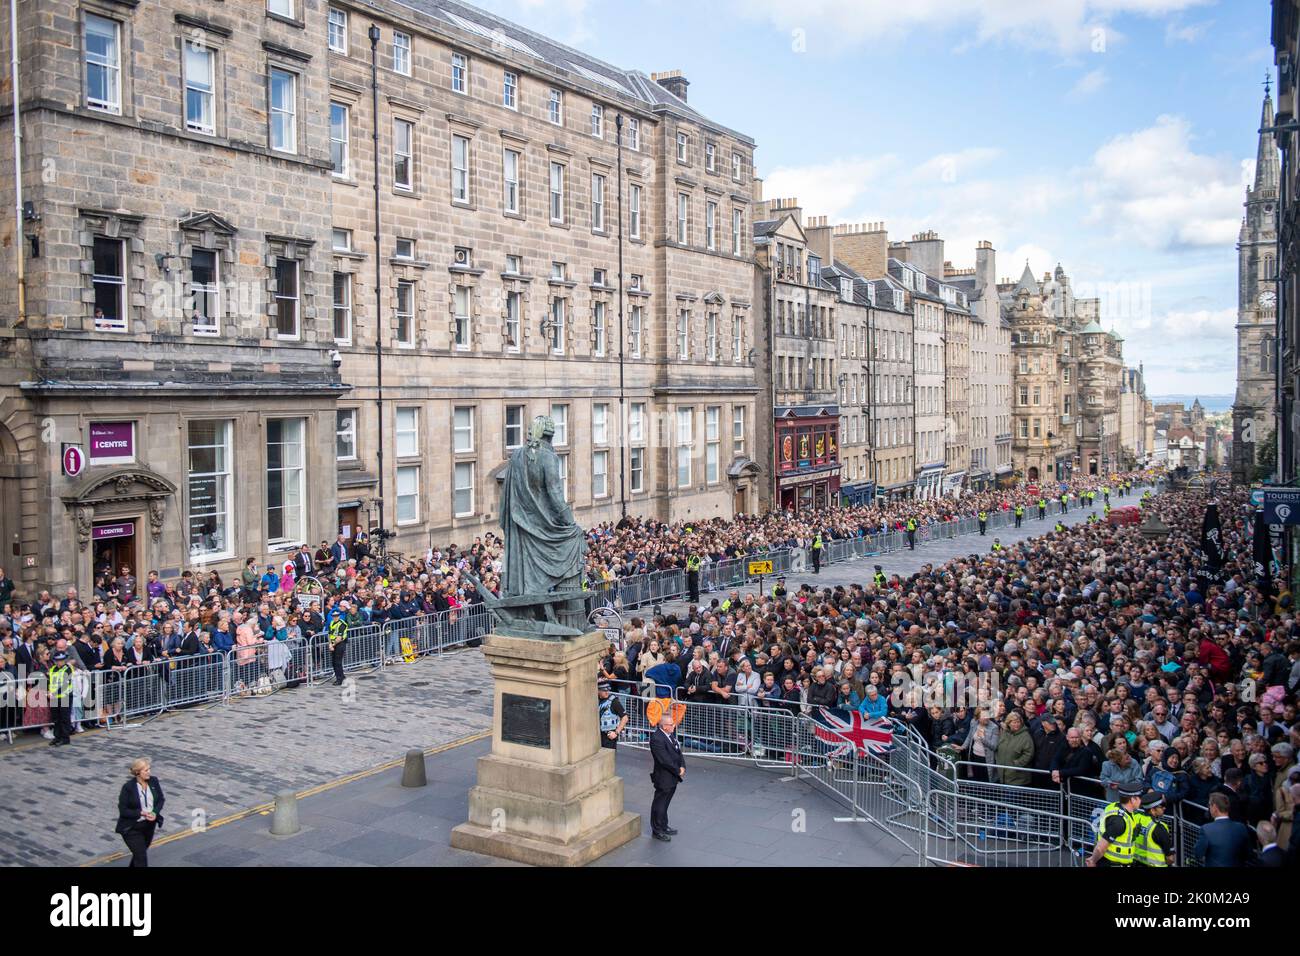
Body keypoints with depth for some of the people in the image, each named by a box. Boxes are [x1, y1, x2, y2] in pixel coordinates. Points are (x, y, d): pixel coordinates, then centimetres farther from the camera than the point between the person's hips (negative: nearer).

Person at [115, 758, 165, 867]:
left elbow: (161, 799, 4)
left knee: (140, 853, 24)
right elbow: (123, 810, -16)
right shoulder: (128, 787, -20)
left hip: (149, 825, 5)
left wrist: (155, 813, -13)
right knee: (141, 857, -8)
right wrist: (141, 813, -24)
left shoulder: (154, 781, -6)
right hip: (132, 828, -5)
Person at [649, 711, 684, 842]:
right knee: (659, 804, 6)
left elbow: (678, 751, 11)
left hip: (673, 777, 9)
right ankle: (657, 831, 19)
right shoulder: (656, 739, -25)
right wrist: (678, 771, -15)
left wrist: (682, 767, -4)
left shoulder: (671, 734, 4)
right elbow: (665, 760, -25)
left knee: (665, 803, 23)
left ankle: (664, 826, 37)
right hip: (664, 778, -9)